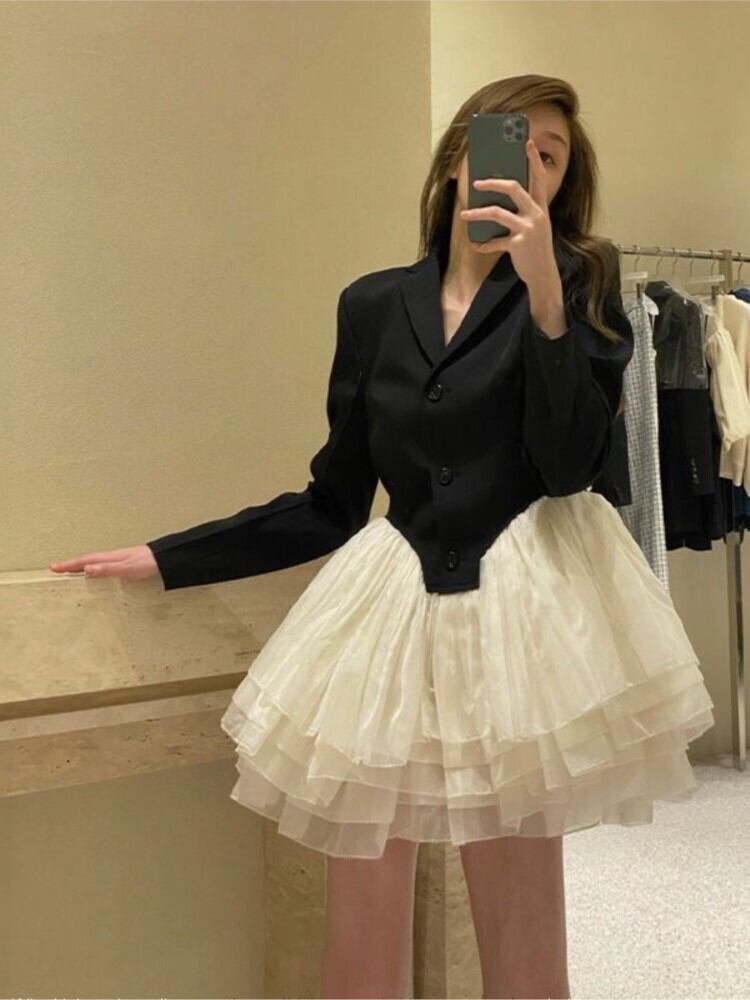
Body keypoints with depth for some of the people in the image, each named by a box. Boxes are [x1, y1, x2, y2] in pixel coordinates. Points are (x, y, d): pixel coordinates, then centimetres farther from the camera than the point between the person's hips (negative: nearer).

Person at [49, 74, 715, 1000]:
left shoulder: (579, 282, 4)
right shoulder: (374, 306, 10)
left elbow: (568, 466, -11)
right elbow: (331, 504, 12)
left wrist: (543, 291, -18)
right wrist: (166, 557, 12)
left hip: (522, 606, -2)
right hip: (389, 608, 3)